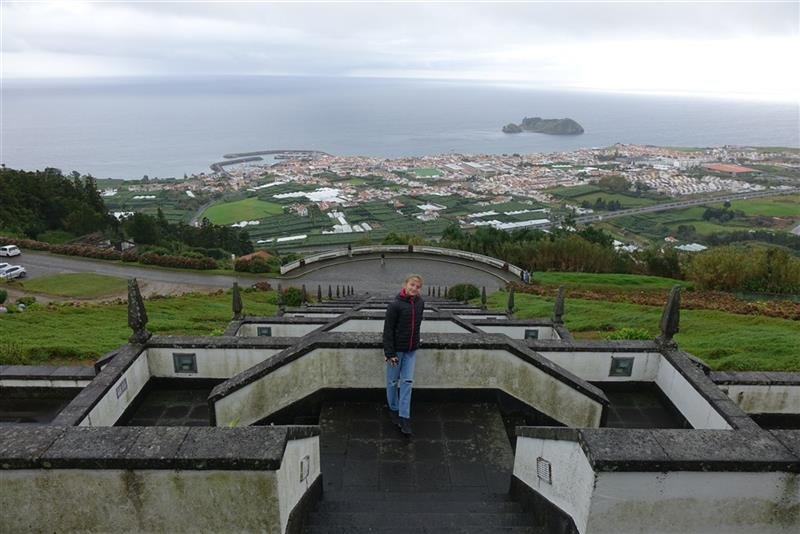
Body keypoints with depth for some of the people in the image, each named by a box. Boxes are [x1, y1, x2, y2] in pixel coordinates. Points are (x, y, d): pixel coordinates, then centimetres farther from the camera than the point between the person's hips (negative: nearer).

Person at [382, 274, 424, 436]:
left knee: (407, 382, 3)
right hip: (396, 349, -4)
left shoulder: (420, 303, 1)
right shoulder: (395, 305, -17)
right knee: (393, 381, 10)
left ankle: (404, 418, 7)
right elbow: (388, 330, -15)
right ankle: (394, 409, 32)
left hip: (411, 350, 4)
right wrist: (389, 353, -16)